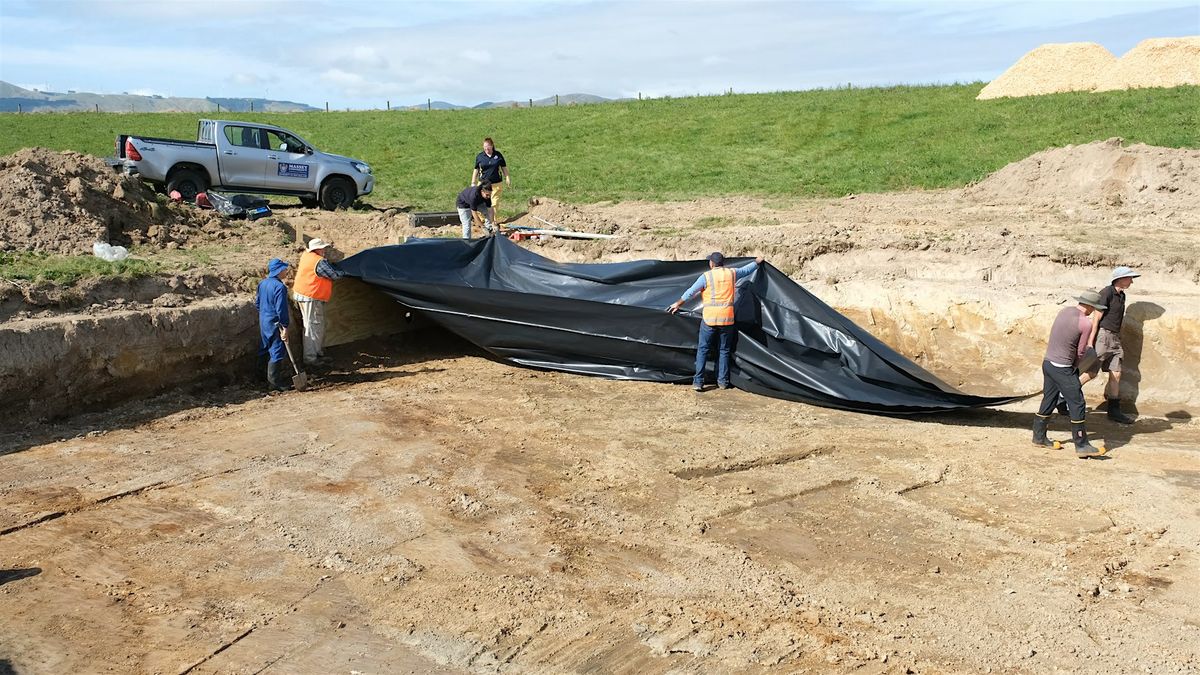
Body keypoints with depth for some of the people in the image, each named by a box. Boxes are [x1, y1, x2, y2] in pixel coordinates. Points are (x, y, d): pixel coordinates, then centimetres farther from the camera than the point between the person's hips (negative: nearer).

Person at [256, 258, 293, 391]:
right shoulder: (280, 287, -21)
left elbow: (257, 302, 16)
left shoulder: (262, 283, 6)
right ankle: (275, 382, 2)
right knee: (277, 352, -2)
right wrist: (285, 327, -20)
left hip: (263, 321, 9)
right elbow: (281, 309, -23)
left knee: (269, 350, 19)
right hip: (275, 323, -9)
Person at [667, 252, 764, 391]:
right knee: (724, 350, 14)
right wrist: (757, 262, 44)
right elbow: (747, 270, 23)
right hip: (727, 318, 3)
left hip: (709, 318, -3)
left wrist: (677, 304, 13)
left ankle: (698, 381, -1)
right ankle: (723, 381, 16)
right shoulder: (732, 273, 5)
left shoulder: (706, 276, -4)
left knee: (702, 349, 5)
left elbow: (691, 292, 1)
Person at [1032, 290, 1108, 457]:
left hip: (1047, 362, 8)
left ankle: (1039, 437, 26)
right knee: (1076, 404, -1)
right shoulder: (1085, 324, -15)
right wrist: (1074, 367, 13)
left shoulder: (1064, 311, 6)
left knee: (1048, 401, 18)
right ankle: (1082, 446, 2)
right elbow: (1081, 351, -6)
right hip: (1063, 368, -8)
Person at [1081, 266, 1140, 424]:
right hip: (1102, 335, -8)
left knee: (1116, 374, 6)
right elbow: (1096, 318, -14)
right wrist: (1090, 342, -18)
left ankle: (1114, 411, 10)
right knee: (1091, 372, -12)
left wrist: (1119, 344, 21)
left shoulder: (1121, 295, 15)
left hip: (1114, 338, 8)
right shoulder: (1107, 293, -11)